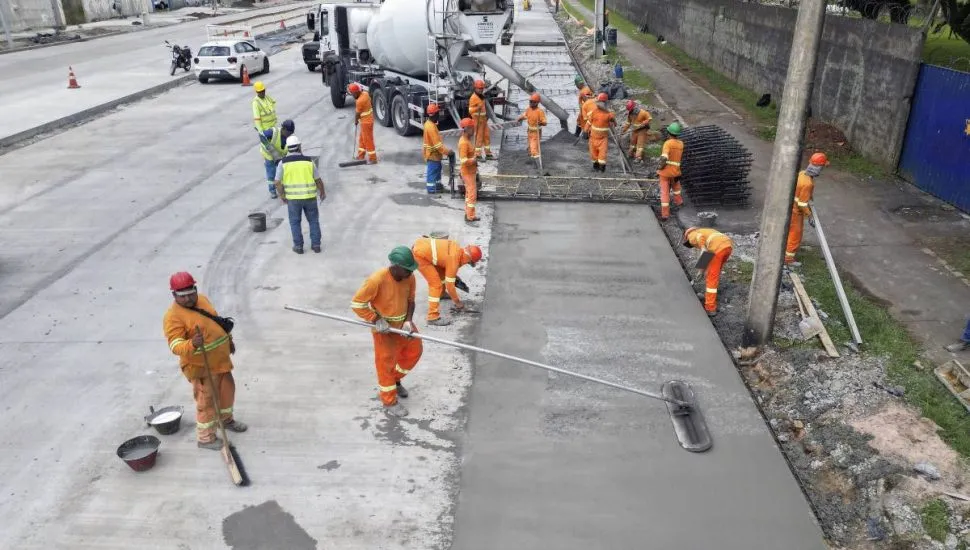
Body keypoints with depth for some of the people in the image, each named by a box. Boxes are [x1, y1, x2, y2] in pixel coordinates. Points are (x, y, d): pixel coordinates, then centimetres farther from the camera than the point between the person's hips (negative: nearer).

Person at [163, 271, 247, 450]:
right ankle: (205, 438, 19)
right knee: (207, 401, 1)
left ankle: (226, 419, 47)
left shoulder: (202, 299, 3)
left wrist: (228, 339, 24)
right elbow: (175, 345, -31)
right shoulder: (173, 316, -23)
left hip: (220, 360, 8)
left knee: (227, 390, 23)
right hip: (201, 367, -8)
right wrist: (192, 344, -50)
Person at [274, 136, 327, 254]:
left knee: (295, 222, 15)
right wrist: (323, 192, 19)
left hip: (293, 198, -1)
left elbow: (277, 182, -8)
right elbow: (318, 180, 2)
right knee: (313, 220, 16)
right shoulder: (309, 161, -3)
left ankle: (298, 246, 16)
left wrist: (282, 196, 8)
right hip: (310, 196, 1)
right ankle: (316, 245, 16)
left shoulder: (283, 163, -6)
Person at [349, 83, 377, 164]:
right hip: (367, 119, 10)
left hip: (366, 122, -10)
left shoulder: (360, 101, -28)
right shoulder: (364, 93, -1)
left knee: (368, 140, -1)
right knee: (362, 139, 19)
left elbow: (357, 113, -13)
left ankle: (373, 159, 7)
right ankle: (360, 156, 30)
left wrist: (355, 121, 3)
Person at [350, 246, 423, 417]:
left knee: (414, 351, 19)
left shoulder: (409, 277, -14)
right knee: (386, 363, 6)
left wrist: (408, 321, -13)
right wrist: (376, 320, -24)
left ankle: (395, 380, 44)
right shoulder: (377, 280, -31)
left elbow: (410, 300, 1)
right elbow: (356, 303, -23)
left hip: (403, 322, 6)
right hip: (384, 327, -6)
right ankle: (389, 402, 24)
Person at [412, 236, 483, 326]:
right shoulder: (454, 259, -19)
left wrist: (454, 276, 29)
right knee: (436, 284, -8)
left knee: (442, 272, 26)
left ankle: (440, 293, 52)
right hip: (419, 254, -10)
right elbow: (449, 284, -12)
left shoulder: (458, 248, 4)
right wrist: (457, 302, -1)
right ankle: (433, 317, -6)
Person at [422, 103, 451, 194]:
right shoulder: (431, 126, -26)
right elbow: (437, 143, -27)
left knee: (437, 169, 20)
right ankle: (431, 189, 10)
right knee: (432, 171, 1)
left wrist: (445, 150, 16)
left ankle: (438, 185, 31)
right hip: (433, 154, -10)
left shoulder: (429, 123, 5)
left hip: (434, 153, 10)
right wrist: (447, 152, -24)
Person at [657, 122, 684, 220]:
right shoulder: (681, 144, 1)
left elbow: (664, 158, -25)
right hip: (675, 171, 5)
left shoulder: (667, 143, -15)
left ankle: (665, 214, 0)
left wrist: (660, 168, -12)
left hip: (665, 171, -5)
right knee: (676, 185, 34)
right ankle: (678, 200, 55)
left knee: (664, 192, 0)